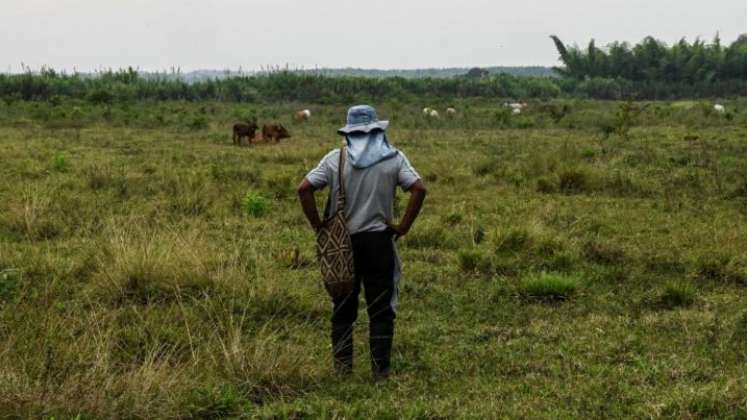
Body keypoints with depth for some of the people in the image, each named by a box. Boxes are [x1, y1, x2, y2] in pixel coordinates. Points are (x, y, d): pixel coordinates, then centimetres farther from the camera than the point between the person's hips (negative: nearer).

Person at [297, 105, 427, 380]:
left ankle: (342, 367, 14)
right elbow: (418, 189, -11)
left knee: (343, 308, 12)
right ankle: (380, 370, 7)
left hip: (341, 243, 1)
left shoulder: (335, 159, -1)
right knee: (381, 309, 6)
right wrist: (404, 226, -5)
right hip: (379, 241, -1)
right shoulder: (393, 158, -1)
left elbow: (304, 189, -8)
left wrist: (317, 225, -1)